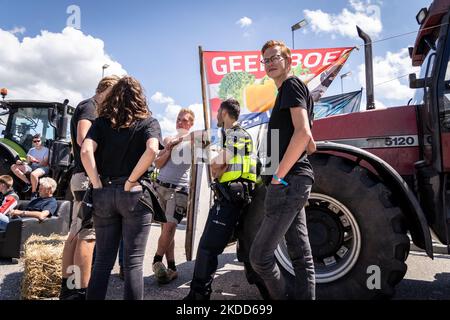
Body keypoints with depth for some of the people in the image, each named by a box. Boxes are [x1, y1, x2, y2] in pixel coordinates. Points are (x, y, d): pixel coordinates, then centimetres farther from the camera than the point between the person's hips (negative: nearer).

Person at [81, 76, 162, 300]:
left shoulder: (102, 121, 9)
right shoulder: (148, 121, 3)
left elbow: (86, 151, -7)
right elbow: (151, 150, -17)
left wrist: (97, 185, -4)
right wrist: (131, 181, -11)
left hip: (104, 194, 3)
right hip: (134, 194, -3)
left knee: (102, 260, 13)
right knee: (133, 262, 4)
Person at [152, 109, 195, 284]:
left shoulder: (192, 141, 7)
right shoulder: (168, 140, 18)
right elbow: (158, 164, 12)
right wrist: (169, 148, -2)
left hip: (179, 189, -4)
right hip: (160, 186, 4)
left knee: (169, 228, -12)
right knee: (165, 228, 2)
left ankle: (157, 260, 9)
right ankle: (171, 267, 12)